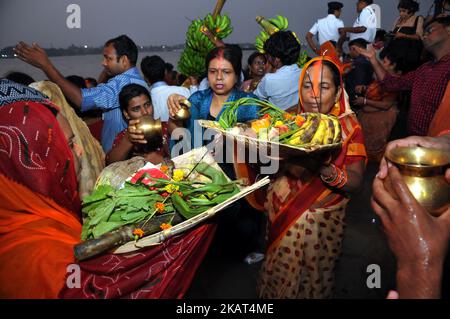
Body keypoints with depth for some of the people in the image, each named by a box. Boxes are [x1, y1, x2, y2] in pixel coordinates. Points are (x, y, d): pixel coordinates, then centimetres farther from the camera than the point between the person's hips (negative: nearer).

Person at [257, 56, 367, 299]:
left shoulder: (348, 126, -7)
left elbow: (355, 182, -14)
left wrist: (327, 171, -34)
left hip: (321, 221, -1)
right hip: (281, 214, 2)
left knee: (312, 278, 11)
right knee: (279, 274, 14)